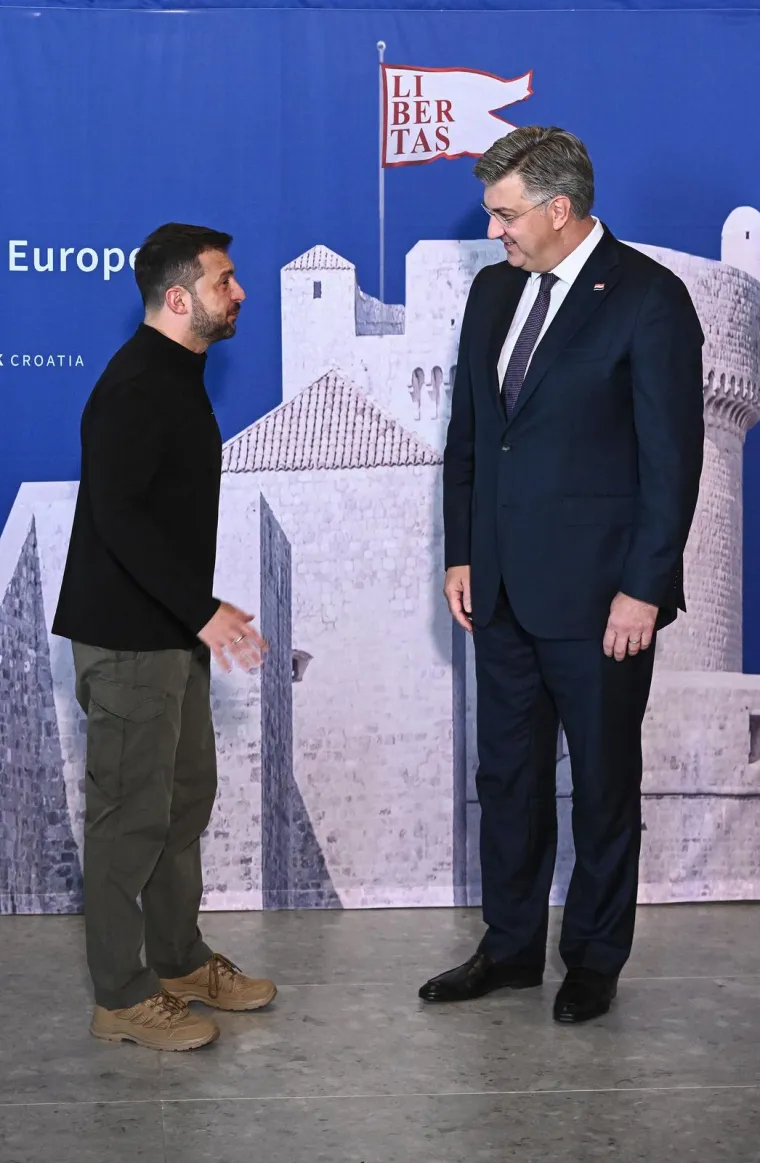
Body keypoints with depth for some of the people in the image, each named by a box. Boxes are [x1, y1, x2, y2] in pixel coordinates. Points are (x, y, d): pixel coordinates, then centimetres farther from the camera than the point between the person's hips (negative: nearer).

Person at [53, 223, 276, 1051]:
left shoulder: (176, 378, 13)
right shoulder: (135, 388, -18)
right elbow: (118, 517, -27)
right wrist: (204, 609, -29)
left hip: (170, 632, 10)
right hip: (128, 638, -10)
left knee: (185, 797, 17)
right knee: (131, 811, -1)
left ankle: (181, 961, 31)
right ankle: (120, 998, 11)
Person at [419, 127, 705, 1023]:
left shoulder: (648, 300, -11)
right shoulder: (493, 292, 9)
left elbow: (672, 458, -13)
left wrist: (643, 589, -15)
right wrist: (461, 554, 8)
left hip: (599, 593, -6)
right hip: (504, 588, 6)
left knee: (604, 782, 10)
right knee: (507, 775, 15)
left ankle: (595, 958, 26)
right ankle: (510, 949, 30)